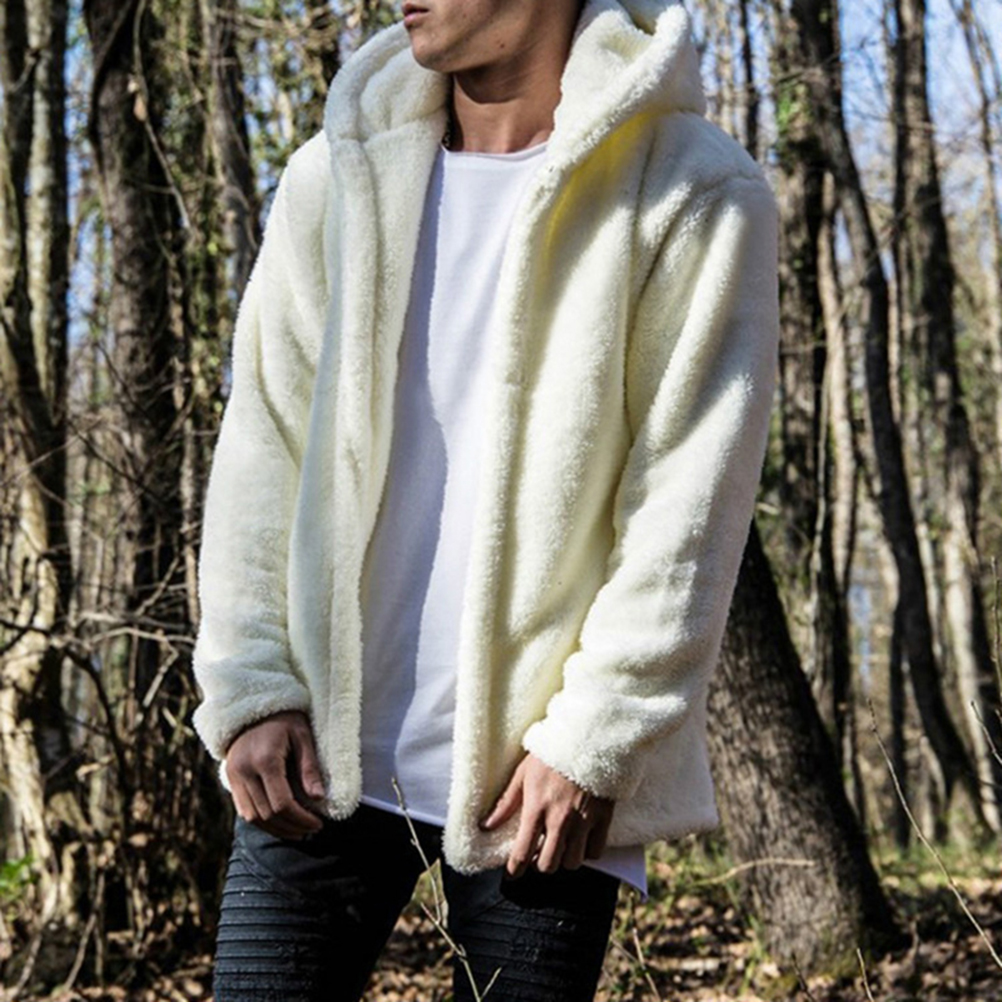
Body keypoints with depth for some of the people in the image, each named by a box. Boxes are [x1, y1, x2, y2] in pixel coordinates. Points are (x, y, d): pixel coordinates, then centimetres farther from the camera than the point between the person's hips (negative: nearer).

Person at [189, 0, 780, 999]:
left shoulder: (698, 196, -5)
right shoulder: (340, 174, 8)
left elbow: (690, 504, -8)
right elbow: (263, 448, 7)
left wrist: (593, 738, -12)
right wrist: (252, 689, -2)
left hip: (548, 774, -3)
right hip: (321, 754, 4)